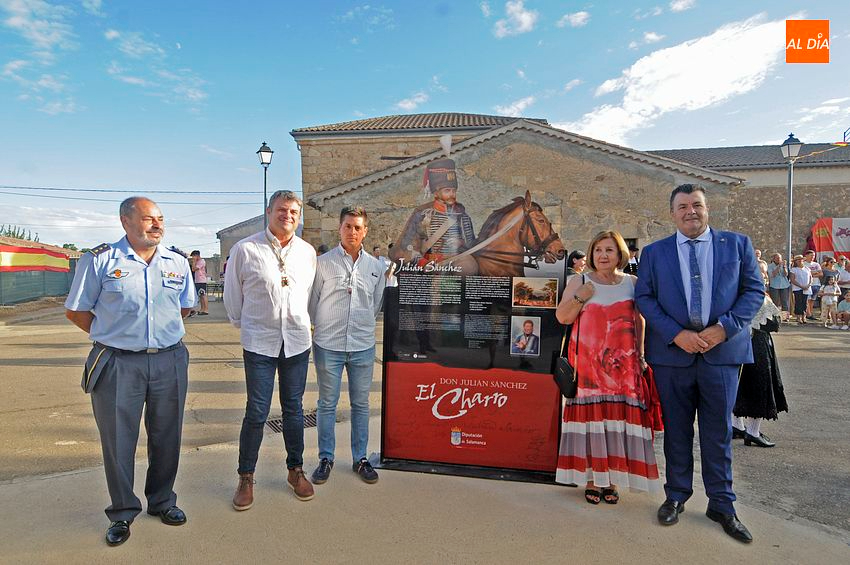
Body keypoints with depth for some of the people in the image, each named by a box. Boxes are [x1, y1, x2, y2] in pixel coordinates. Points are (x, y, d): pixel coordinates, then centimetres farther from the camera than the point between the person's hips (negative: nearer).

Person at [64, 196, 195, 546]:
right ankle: (122, 512, 26)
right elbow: (75, 311, 3)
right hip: (117, 364, -3)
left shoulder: (178, 263, 6)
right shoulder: (99, 260, -3)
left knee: (166, 436, 13)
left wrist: (164, 333, 11)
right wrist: (111, 335, 2)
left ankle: (162, 501, 32)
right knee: (118, 439, 7)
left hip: (169, 361, 3)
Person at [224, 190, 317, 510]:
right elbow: (232, 293, 5)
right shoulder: (245, 249, -5)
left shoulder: (308, 252, 4)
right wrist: (243, 325, 13)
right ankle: (246, 477, 20)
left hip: (297, 341, 3)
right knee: (257, 412, 1)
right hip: (259, 342, -3)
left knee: (294, 409, 12)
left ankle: (295, 470, 28)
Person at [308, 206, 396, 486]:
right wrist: (313, 330, 1)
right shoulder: (323, 262, -2)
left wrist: (390, 280, 1)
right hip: (328, 345, -2)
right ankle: (326, 458, 26)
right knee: (327, 404, 10)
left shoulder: (376, 266, 6)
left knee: (361, 404, 12)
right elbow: (311, 302, 2)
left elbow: (378, 307, 8)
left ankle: (360, 458, 27)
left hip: (363, 346, 2)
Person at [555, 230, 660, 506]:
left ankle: (611, 478, 15)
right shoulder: (579, 282, 6)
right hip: (587, 363, -1)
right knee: (590, 415, -1)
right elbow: (562, 317, 2)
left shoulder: (632, 283, 10)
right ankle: (591, 478, 12)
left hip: (623, 364, 1)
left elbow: (639, 321, 13)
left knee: (618, 417, 1)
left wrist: (640, 356, 7)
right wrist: (580, 298, -12)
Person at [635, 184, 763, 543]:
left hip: (722, 349, 0)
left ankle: (721, 504, 24)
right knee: (676, 429, 11)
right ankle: (676, 496, 27)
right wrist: (677, 334, -12)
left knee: (718, 431, 8)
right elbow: (644, 297, 0)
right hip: (671, 352, 0)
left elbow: (754, 290, 3)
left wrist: (723, 327, -11)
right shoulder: (654, 252, 4)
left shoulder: (737, 244, 6)